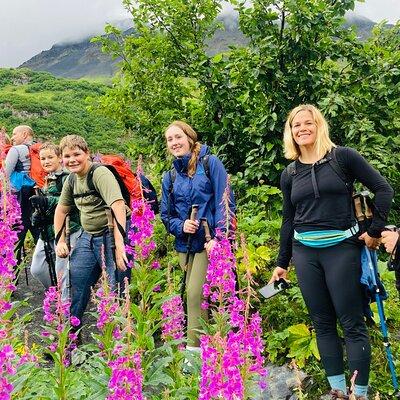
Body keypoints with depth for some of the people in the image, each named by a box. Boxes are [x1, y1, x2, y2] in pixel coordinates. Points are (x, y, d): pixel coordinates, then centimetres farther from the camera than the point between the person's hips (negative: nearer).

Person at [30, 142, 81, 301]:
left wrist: (47, 201, -25)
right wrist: (36, 215, 5)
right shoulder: (47, 180, 17)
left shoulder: (67, 178, -10)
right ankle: (58, 295, 29)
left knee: (61, 272, -7)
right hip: (47, 232, 9)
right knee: (36, 269, 10)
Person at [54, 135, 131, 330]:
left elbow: (118, 207, -30)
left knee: (117, 289, -4)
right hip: (87, 237, 8)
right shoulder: (71, 179, 7)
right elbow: (61, 210, 21)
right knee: (76, 283, 13)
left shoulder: (100, 173, -18)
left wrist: (119, 246, -35)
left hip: (112, 235, -8)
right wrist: (60, 241, 13)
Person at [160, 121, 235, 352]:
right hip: (185, 244, 6)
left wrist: (218, 238, -16)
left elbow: (225, 202, -8)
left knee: (196, 294, -12)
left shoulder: (210, 163, -3)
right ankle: (202, 344, 20)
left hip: (209, 241, -5)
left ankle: (194, 347, -1)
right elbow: (166, 215, 15)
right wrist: (180, 226, -7)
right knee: (193, 296, 9)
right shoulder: (170, 177, 12)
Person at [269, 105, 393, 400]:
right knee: (323, 323, 8)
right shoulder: (289, 174, 9)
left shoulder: (342, 157, -3)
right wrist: (282, 263, 15)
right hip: (305, 252, 4)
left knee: (352, 324, -1)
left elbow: (383, 189, -1)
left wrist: (375, 231, -6)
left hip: (342, 247, -4)